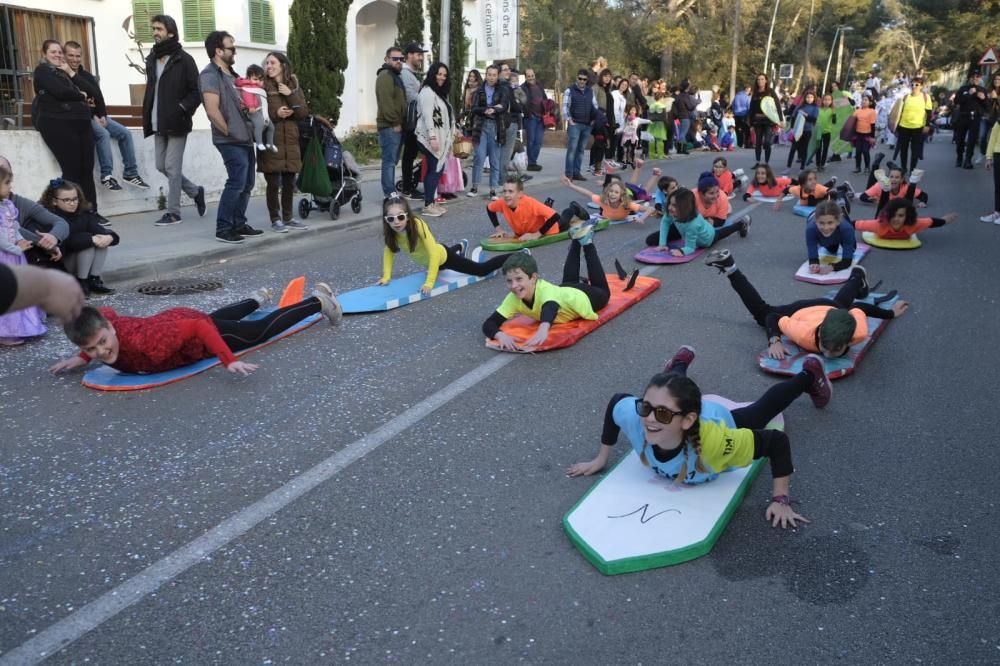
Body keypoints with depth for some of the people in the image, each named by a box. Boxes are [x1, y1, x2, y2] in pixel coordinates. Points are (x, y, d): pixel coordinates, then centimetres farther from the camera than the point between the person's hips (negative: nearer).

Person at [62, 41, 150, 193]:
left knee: (125, 133, -7)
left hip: (96, 115, 7)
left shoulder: (87, 76, 18)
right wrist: (92, 116, -19)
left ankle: (130, 173, -5)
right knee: (103, 134, -32)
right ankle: (106, 175, -29)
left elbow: (98, 97, 14)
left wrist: (103, 116, -4)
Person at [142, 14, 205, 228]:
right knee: (161, 166, 10)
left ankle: (173, 212, 2)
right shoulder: (151, 59, 15)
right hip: (158, 124, 7)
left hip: (176, 123, -7)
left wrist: (182, 109, -19)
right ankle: (196, 191, 28)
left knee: (172, 167, -6)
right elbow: (150, 90, 19)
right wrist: (147, 118, 11)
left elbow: (197, 91, -8)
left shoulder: (184, 59, -5)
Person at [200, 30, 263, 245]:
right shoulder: (210, 75, -11)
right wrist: (229, 132, -13)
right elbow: (212, 111, -21)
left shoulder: (230, 74, 18)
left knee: (247, 183, 11)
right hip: (231, 141, -9)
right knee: (237, 182, -12)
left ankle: (239, 224, 21)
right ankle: (223, 229, -5)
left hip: (244, 138, 9)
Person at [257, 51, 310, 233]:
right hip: (271, 141, -3)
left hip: (290, 142, 4)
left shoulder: (294, 86, 11)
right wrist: (275, 114, -18)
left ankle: (288, 218, 21)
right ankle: (275, 220, 9)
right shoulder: (263, 87, 0)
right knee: (273, 183, -1)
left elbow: (304, 113, 1)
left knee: (289, 182, 9)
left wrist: (291, 94, -9)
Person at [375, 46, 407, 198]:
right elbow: (386, 102, -20)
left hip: (396, 126, 10)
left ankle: (391, 192, 19)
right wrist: (395, 122, -19)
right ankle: (389, 194, -9)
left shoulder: (396, 75, 23)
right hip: (390, 126, -10)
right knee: (389, 161, -9)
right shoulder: (385, 76, -10)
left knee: (392, 160, 13)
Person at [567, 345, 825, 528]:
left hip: (729, 422, -1)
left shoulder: (714, 440, -53)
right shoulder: (633, 416, -45)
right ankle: (682, 361, 71)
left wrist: (781, 500, -41)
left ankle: (809, 373, 60)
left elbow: (778, 441, -41)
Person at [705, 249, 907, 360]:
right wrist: (774, 341, -46)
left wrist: (890, 313, -1)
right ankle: (729, 268, 31)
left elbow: (859, 308, -19)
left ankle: (857, 277, 69)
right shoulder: (805, 333, -46)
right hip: (801, 311, -2)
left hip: (831, 308, 2)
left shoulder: (859, 331, -41)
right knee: (761, 312, 26)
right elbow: (773, 317, -30)